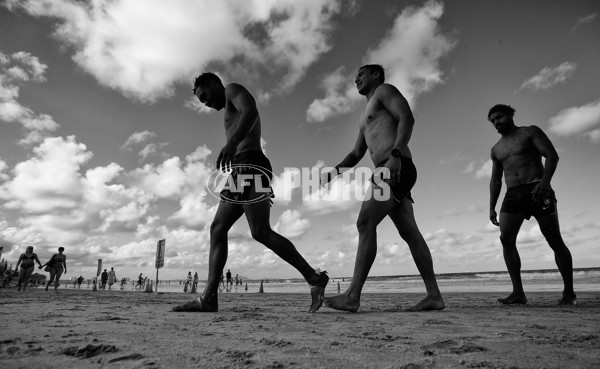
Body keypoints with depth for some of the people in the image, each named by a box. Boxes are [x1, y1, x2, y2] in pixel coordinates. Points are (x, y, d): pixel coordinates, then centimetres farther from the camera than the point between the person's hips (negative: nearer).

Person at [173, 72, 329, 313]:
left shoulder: (233, 89, 8)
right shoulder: (233, 111, 34)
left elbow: (250, 111, -16)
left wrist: (231, 142, -35)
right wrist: (263, 186, 26)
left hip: (250, 166, -10)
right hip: (242, 172, 10)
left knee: (261, 232, -17)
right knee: (217, 229, 2)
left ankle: (314, 278, -12)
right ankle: (208, 298, -3)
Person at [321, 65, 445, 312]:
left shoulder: (384, 90, 9)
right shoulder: (366, 117, 33)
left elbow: (407, 117, -9)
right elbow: (356, 154, 30)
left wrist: (396, 154, -24)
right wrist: (335, 171, 12)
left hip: (396, 168, -10)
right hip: (389, 173, 10)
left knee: (365, 224, -17)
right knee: (410, 233, 4)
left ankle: (352, 296, -18)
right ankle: (434, 295, 5)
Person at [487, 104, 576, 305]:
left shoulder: (530, 132, 7)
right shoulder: (496, 149, 21)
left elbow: (552, 155, -5)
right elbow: (495, 180, 20)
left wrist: (545, 180, -23)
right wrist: (492, 207, 12)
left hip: (537, 189, -4)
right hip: (512, 195, 4)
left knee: (555, 240, -2)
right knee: (506, 239, -14)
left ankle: (569, 292, 10)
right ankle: (518, 292, -13)